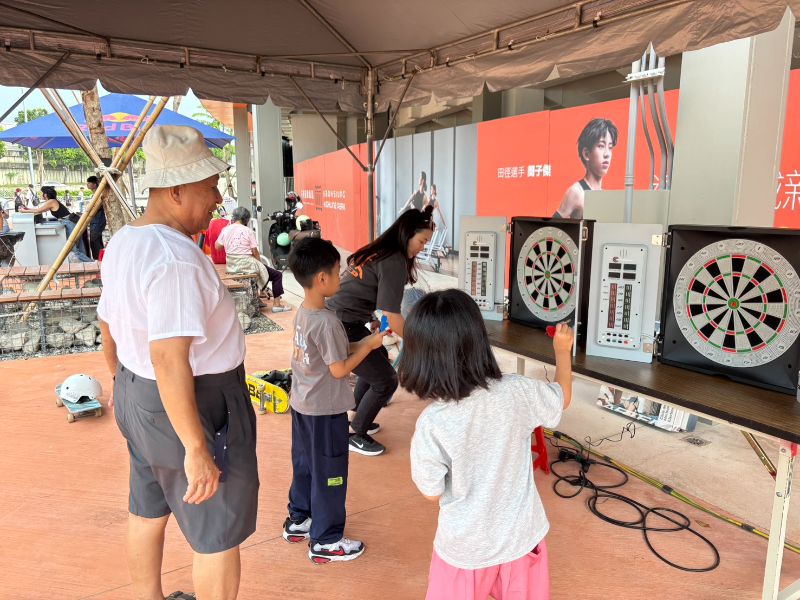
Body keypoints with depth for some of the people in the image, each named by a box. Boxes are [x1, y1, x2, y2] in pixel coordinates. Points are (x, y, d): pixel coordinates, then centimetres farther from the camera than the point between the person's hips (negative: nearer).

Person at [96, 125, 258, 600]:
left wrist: (125, 385, 28)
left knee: (149, 510, 26)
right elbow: (170, 360, -32)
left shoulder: (123, 242, 5)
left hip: (138, 396, 10)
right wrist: (196, 448, -27)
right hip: (193, 406, -10)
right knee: (219, 533, 7)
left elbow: (109, 329, 15)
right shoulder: (176, 259, -27)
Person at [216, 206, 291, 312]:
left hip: (231, 266, 7)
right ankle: (276, 304, 1)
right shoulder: (248, 231, -10)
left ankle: (262, 291, 44)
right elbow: (255, 253, -9)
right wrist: (260, 263, 7)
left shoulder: (225, 230, 2)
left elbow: (217, 246, 13)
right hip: (247, 265, -7)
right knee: (277, 275, 6)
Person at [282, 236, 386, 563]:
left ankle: (298, 519, 40)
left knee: (303, 464, 23)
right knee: (329, 474, 6)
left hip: (301, 404, 9)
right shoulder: (327, 322, -25)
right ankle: (326, 542, 20)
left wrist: (365, 340, 4)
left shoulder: (302, 313, 2)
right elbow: (339, 369, -20)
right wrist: (370, 345, -11)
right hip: (326, 410, -9)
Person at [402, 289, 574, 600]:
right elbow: (563, 397, 4)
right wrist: (563, 351, 20)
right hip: (521, 535, 3)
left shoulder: (431, 424, -27)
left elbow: (432, 493, -13)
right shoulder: (518, 392, -20)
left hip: (466, 547, -2)